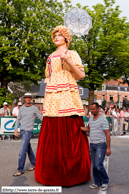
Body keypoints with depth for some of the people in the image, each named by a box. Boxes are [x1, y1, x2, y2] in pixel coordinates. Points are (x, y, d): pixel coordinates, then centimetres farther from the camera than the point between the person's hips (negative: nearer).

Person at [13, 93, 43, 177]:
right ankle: (34, 164, 28)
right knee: (28, 148, 14)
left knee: (22, 150, -10)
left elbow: (42, 118, -2)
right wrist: (16, 129, 6)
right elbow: (18, 119, 14)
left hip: (28, 131, -6)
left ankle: (20, 170, -1)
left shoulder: (34, 108, -5)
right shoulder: (22, 108, 10)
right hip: (22, 131, 6)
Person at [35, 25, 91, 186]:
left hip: (68, 97, -4)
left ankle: (72, 172, 7)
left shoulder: (72, 54, 10)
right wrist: (46, 99, 14)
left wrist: (68, 60, -14)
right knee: (52, 134, 0)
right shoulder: (50, 57, 24)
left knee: (69, 133, -7)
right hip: (52, 98, 4)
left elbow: (81, 75, -1)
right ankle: (53, 172, 12)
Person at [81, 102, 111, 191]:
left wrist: (108, 148, -15)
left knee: (98, 165, -11)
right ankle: (97, 183, 25)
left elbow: (107, 134, -12)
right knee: (94, 165, 10)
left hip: (101, 145, -7)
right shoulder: (91, 119, 9)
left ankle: (105, 181, 12)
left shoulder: (103, 119, -12)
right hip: (92, 145, 7)